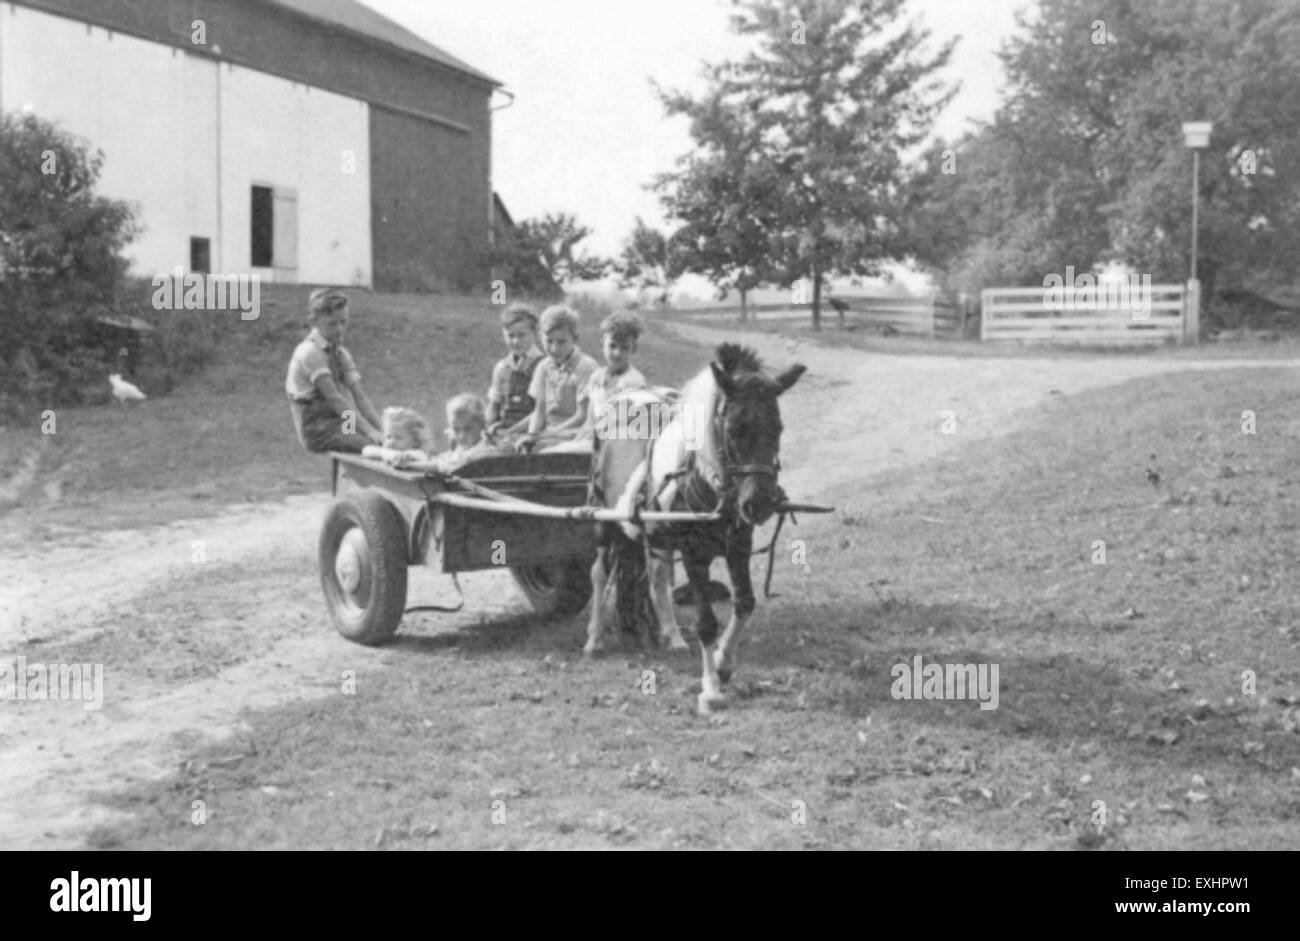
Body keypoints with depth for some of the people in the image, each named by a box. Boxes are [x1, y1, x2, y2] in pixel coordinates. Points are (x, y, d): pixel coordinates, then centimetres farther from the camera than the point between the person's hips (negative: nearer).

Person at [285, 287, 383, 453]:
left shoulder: (341, 354, 14)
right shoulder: (309, 352, -12)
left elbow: (359, 397, 6)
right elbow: (333, 398, -20)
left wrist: (379, 430, -10)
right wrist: (369, 430, -27)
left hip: (342, 423, 8)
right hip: (319, 429, -8)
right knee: (375, 447, -28)